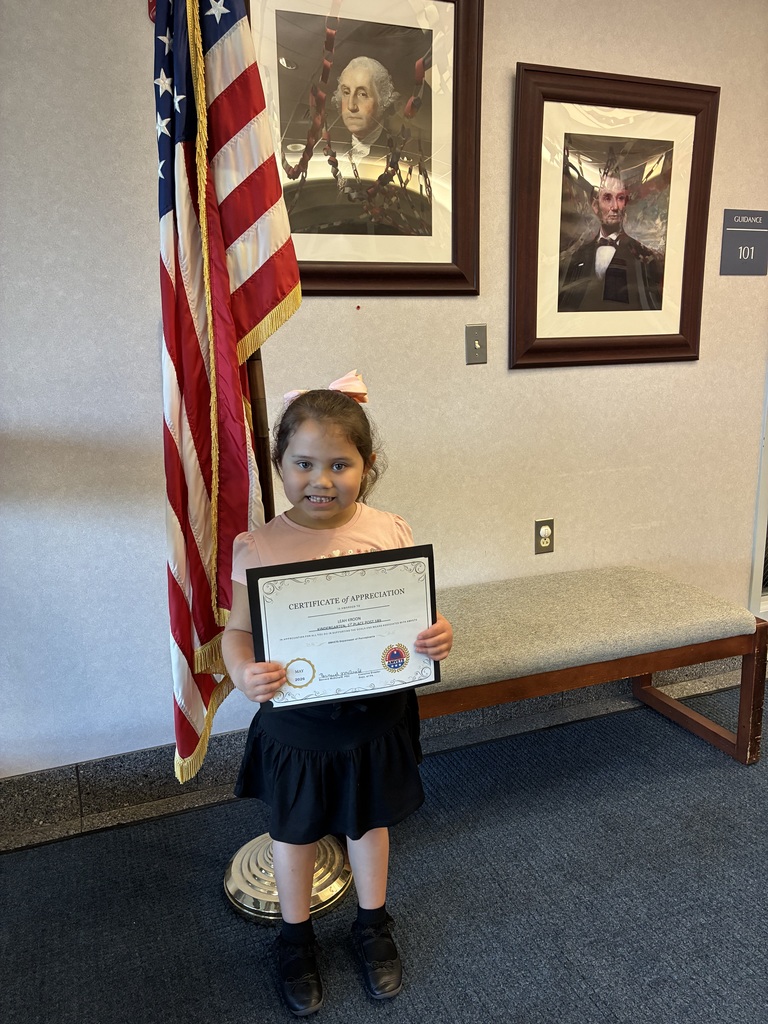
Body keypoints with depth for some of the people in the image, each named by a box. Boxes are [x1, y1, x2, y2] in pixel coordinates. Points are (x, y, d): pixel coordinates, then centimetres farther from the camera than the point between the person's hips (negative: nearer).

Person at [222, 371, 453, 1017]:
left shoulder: (390, 532, -13)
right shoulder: (258, 547, -16)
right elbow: (238, 630, -9)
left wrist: (438, 637, -24)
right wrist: (242, 672, -29)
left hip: (377, 715, 1)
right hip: (296, 721, -1)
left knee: (371, 821, 24)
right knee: (295, 830, 21)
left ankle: (373, 924, 53)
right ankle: (295, 936, 50)